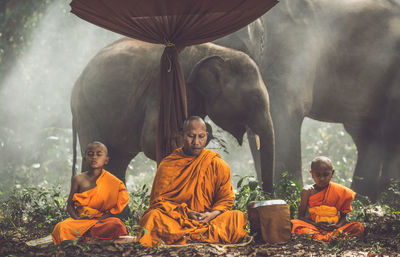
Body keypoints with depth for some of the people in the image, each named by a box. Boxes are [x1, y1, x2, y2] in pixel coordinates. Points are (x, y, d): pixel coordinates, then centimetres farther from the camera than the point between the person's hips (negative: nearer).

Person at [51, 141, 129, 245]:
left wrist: (100, 219, -16)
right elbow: (70, 204, 7)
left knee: (116, 225, -35)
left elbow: (116, 206, 0)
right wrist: (77, 218, -14)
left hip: (101, 220, 0)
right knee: (62, 227, -32)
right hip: (81, 219, 0)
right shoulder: (78, 179, 5)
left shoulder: (110, 181, 2)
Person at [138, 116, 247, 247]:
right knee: (153, 217, -32)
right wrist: (185, 212, -14)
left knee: (238, 217, -28)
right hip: (175, 219, -2)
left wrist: (212, 214, -14)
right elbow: (158, 200, 1)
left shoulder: (219, 165, 6)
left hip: (208, 220, 2)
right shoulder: (167, 166, 3)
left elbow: (226, 199, 8)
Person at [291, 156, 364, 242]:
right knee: (292, 224, -30)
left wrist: (337, 225, -15)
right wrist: (316, 224, -15)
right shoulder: (308, 191, 4)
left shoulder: (340, 192, 5)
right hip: (313, 227, -1)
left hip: (333, 228, 1)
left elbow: (343, 216, 8)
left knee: (358, 227, -24)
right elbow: (301, 216, 4)